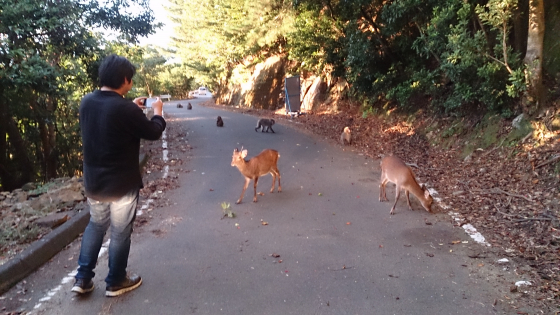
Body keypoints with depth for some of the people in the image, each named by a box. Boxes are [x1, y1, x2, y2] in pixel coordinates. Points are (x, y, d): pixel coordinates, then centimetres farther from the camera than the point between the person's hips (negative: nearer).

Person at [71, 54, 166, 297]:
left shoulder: (86, 102, -2)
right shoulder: (125, 109, -23)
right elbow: (153, 132, -9)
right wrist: (157, 112, 9)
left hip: (93, 181, 7)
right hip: (121, 184, -7)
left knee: (95, 225, 24)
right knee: (120, 232, 10)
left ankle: (82, 279, 27)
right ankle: (115, 282, 25)